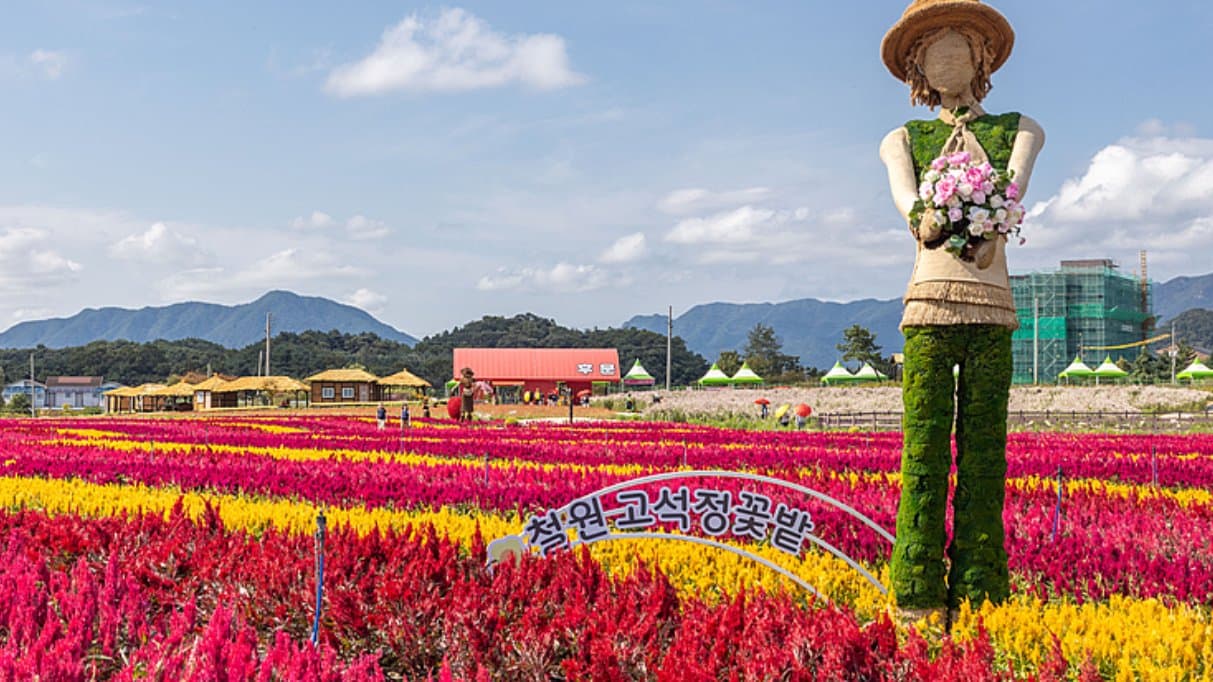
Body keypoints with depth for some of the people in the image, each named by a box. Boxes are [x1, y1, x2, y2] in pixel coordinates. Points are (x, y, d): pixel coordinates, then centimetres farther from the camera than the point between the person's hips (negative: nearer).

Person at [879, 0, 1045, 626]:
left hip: (992, 302, 1)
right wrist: (923, 219, -30)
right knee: (924, 453, -5)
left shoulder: (1017, 129, 17)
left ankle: (977, 602, 2)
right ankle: (917, 602, -4)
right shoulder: (904, 140, 17)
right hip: (930, 301, 0)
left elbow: (1015, 184, -5)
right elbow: (902, 191, -6)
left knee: (984, 452, -1)